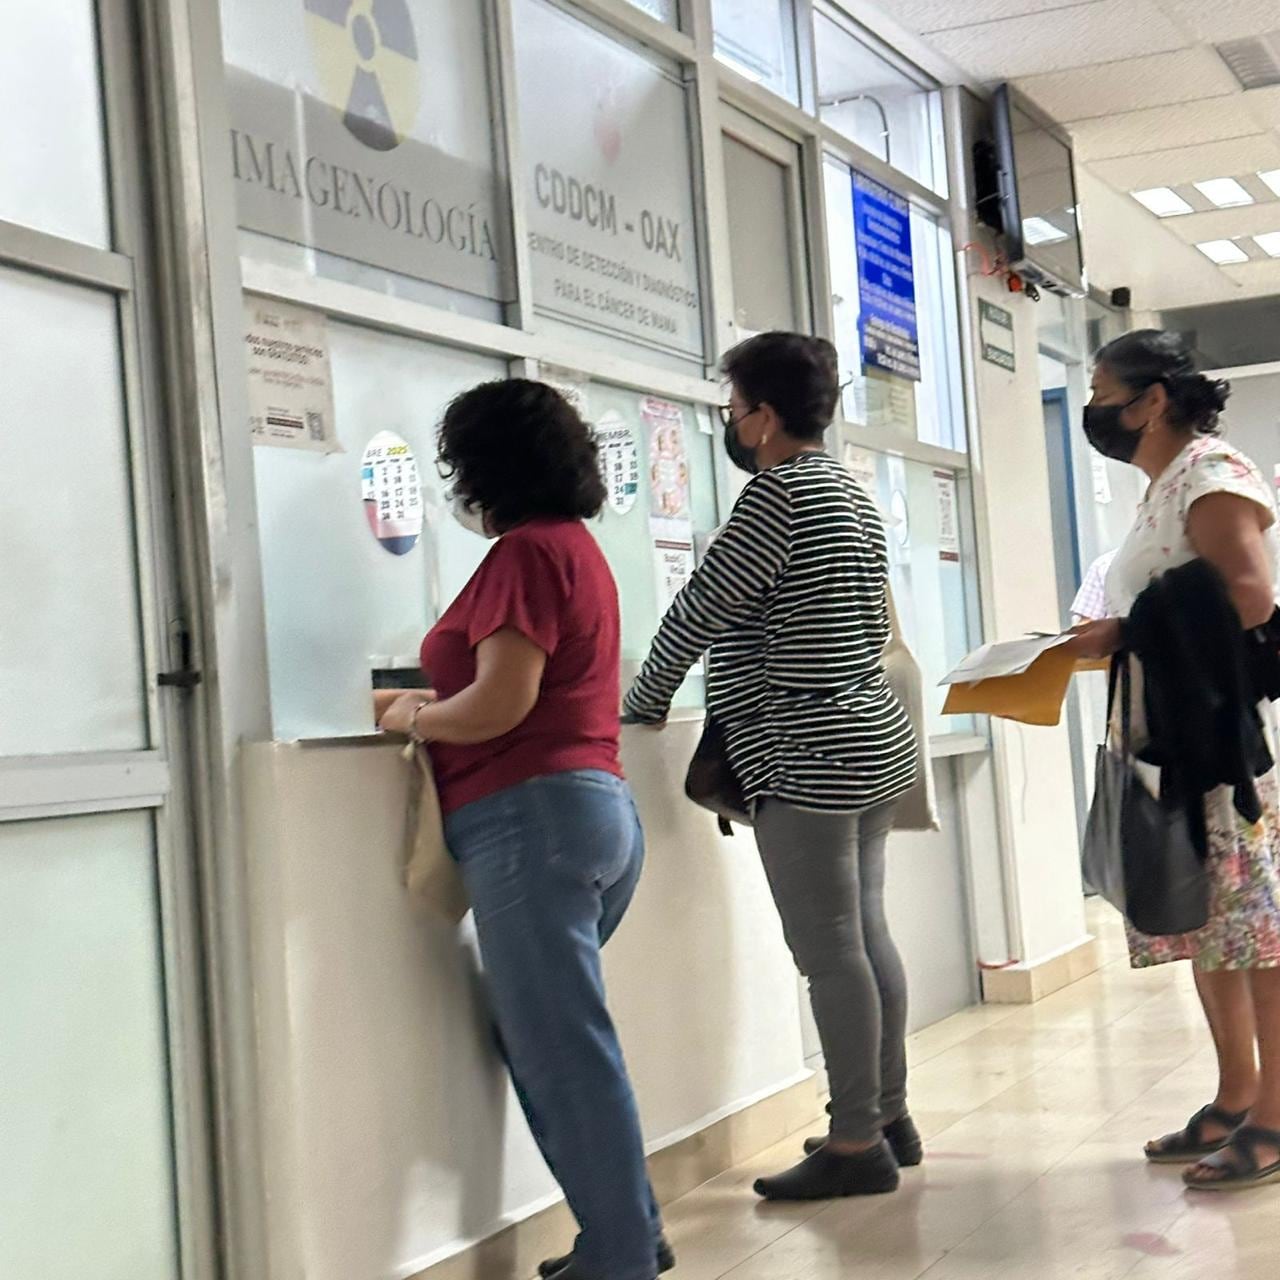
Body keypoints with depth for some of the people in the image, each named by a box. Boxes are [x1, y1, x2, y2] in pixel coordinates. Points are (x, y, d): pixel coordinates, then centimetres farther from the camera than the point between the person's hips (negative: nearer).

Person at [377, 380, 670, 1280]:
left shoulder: (526, 551, -10)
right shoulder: (575, 544, 20)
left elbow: (501, 704, -17)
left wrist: (414, 718, 0)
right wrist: (433, 702, 22)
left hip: (533, 815, -10)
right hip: (599, 803, 10)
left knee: (561, 1048, -4)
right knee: (544, 1035, 16)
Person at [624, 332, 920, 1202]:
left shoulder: (782, 490, -13)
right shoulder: (851, 492, 17)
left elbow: (704, 605, -11)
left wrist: (646, 701, 0)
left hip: (809, 757, -10)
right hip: (874, 737, 10)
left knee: (831, 952, -6)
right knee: (867, 936, 13)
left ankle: (856, 1146, -2)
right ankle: (889, 1115, 20)